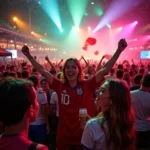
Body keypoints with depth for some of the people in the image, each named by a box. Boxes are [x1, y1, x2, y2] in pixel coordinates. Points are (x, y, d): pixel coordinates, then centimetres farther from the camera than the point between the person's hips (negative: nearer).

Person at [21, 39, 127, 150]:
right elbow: (43, 71, -3)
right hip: (64, 136, 1)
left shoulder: (88, 85, -8)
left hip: (84, 136, -1)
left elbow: (105, 69, -16)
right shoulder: (60, 86, -3)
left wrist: (119, 51, -24)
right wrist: (29, 56, -5)